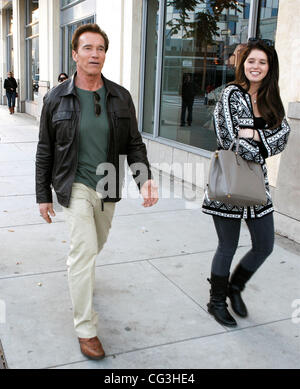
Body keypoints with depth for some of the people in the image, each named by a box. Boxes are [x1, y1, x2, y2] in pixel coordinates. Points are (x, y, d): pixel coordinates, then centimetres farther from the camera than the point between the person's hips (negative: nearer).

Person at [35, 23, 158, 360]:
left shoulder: (120, 98, -2)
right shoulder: (57, 98, -7)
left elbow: (134, 144, 1)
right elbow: (45, 152, -1)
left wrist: (145, 179, -16)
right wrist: (43, 195, 1)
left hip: (108, 187, 4)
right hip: (75, 186, -3)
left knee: (95, 245, 21)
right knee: (84, 249, -12)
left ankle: (75, 272, 56)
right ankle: (85, 328, 1)